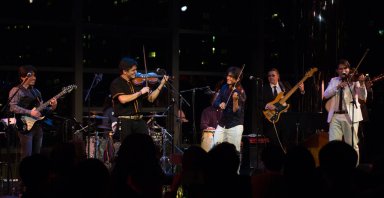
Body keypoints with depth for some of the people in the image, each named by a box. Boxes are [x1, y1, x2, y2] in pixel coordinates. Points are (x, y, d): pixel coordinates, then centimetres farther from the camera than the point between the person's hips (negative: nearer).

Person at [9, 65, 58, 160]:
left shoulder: (36, 91, 18)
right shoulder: (16, 91, -4)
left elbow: (41, 109, 20)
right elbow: (13, 107, -17)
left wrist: (51, 107, 0)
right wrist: (30, 112, -23)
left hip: (38, 126, 7)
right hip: (26, 126, -7)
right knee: (27, 157, -10)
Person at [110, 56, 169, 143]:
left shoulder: (138, 82, 11)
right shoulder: (116, 83, -5)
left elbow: (151, 98, 14)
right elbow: (123, 99, -22)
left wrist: (161, 85, 5)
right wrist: (140, 92, -16)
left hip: (139, 120, 5)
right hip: (125, 121, -5)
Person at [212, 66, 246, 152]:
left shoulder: (240, 93, -11)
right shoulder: (225, 87, 5)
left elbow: (236, 112, -18)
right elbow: (215, 103, 3)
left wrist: (235, 100, -35)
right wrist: (220, 104, -19)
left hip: (235, 126, -5)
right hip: (222, 124, 5)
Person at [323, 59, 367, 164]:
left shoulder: (354, 81, 4)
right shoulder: (333, 80, 15)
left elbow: (363, 97, -7)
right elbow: (326, 95, 3)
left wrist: (362, 84, -25)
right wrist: (337, 87, -12)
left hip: (350, 116, -2)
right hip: (335, 116, 3)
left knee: (352, 145, -1)